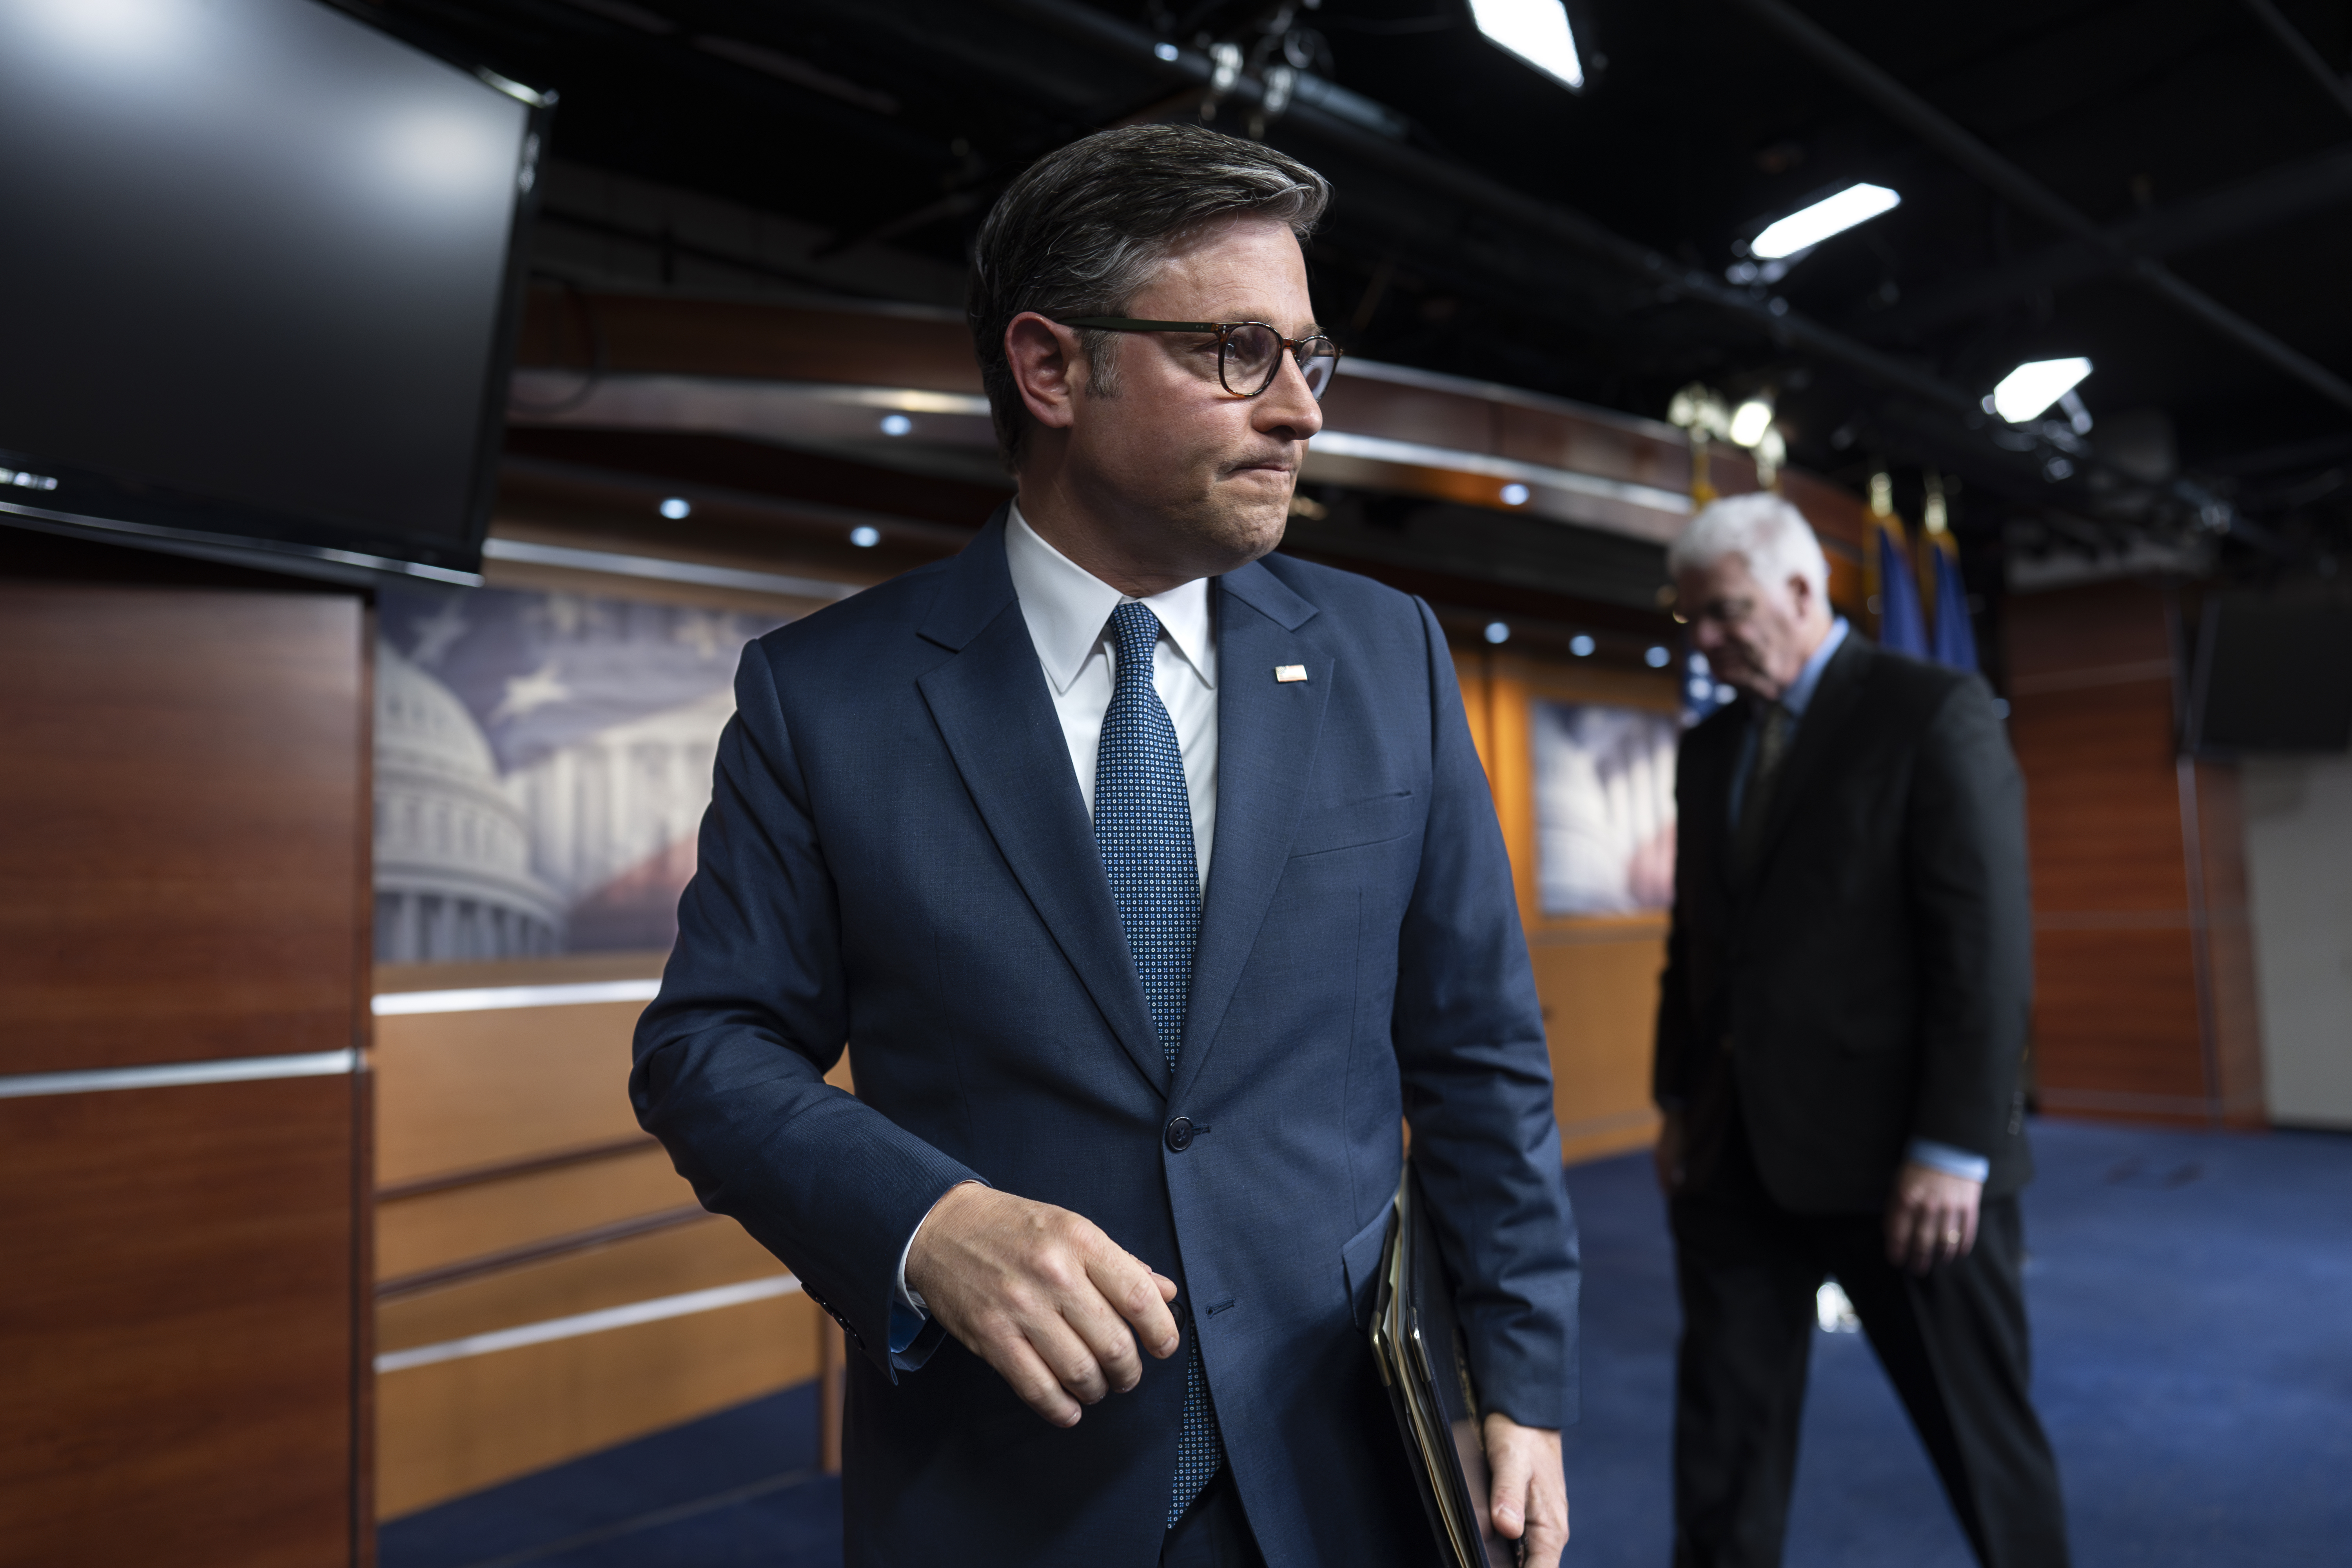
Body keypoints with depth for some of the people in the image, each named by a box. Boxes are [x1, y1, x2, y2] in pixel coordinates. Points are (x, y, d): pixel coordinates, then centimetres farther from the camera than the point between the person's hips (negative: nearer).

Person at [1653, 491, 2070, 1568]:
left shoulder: (1937, 714, -7)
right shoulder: (1707, 748, 13)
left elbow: (1988, 944, -13)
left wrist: (1953, 1151, -16)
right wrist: (1678, 1102, 13)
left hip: (1899, 1160, -5)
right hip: (1737, 1158, 6)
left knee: (1984, 1439, 11)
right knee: (1724, 1441, 11)